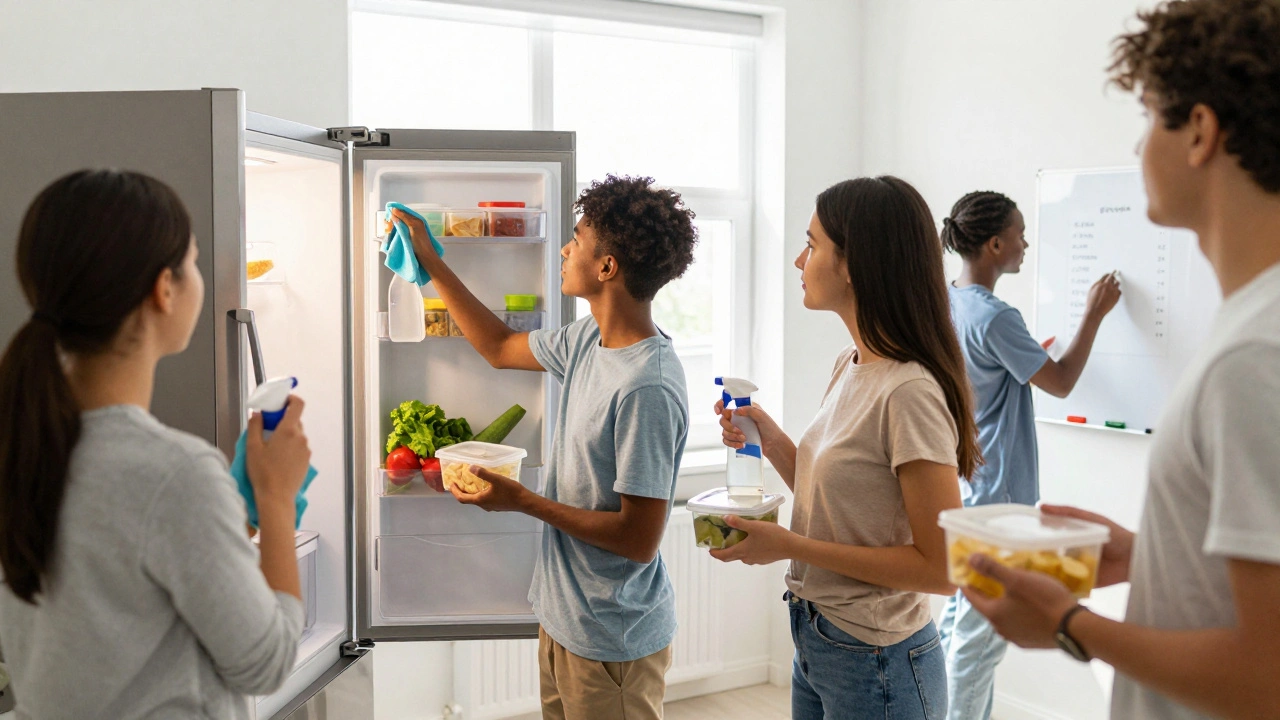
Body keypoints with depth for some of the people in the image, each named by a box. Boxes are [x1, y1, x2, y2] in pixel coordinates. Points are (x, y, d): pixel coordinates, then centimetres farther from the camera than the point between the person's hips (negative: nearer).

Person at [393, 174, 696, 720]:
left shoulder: (646, 389, -28)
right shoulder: (587, 341, 0)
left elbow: (639, 539, -26)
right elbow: (501, 347, 19)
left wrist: (521, 501, -19)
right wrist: (431, 263, 18)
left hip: (612, 641, -8)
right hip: (565, 614, 8)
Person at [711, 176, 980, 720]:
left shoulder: (909, 392, -23)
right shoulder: (850, 366, 4)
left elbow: (940, 567, -22)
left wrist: (791, 546, -21)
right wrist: (774, 445, -5)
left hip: (876, 664, -8)